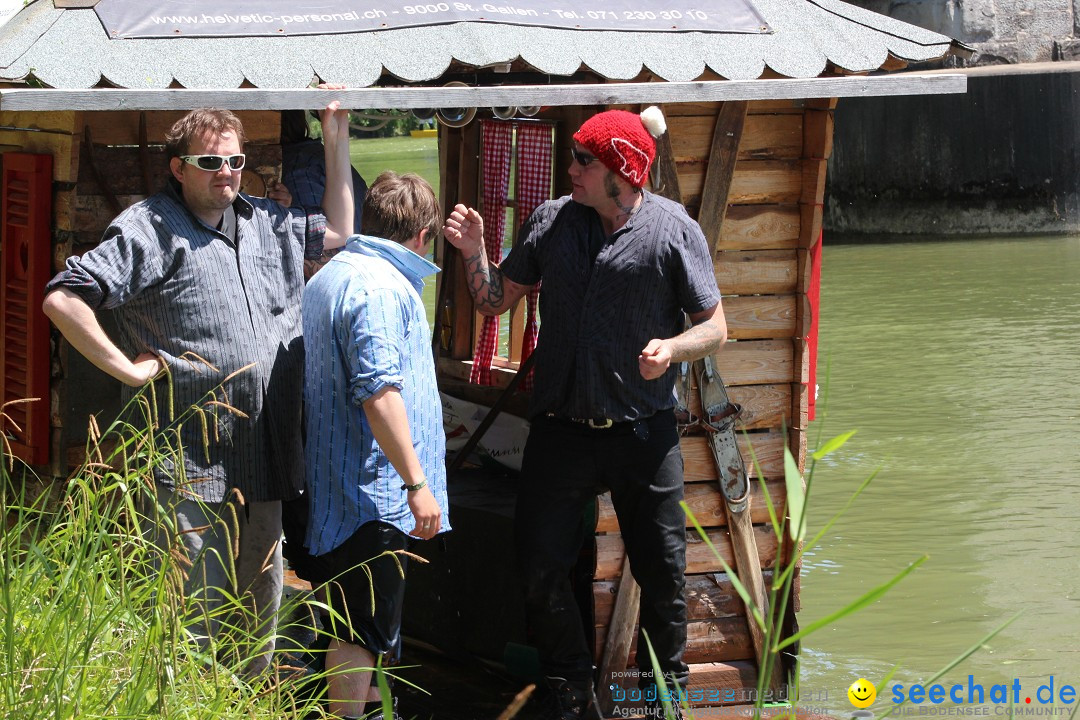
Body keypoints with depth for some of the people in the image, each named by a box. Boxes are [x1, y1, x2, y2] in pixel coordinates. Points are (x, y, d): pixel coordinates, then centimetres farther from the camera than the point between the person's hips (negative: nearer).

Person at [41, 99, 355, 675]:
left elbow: (337, 232, 31)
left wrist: (337, 143, 24)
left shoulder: (265, 221, 14)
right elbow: (62, 299, -15)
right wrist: (127, 368, -14)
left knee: (262, 606, 15)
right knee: (195, 611, -5)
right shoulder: (150, 229, -8)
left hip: (264, 454, 7)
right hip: (191, 468, -7)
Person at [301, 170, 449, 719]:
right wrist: (417, 482, -22)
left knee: (360, 626, 22)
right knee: (360, 632, -6)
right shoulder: (381, 287, -17)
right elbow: (379, 392, -25)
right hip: (375, 490, -10)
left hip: (336, 485, 10)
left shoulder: (328, 277, 17)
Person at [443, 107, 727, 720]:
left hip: (644, 432, -3)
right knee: (542, 564, 2)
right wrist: (474, 252, -6)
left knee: (662, 567, 4)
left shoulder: (674, 229, -6)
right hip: (560, 427, 3)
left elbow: (715, 327, -2)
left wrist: (673, 347, -22)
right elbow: (496, 300, 11)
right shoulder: (552, 220, 3)